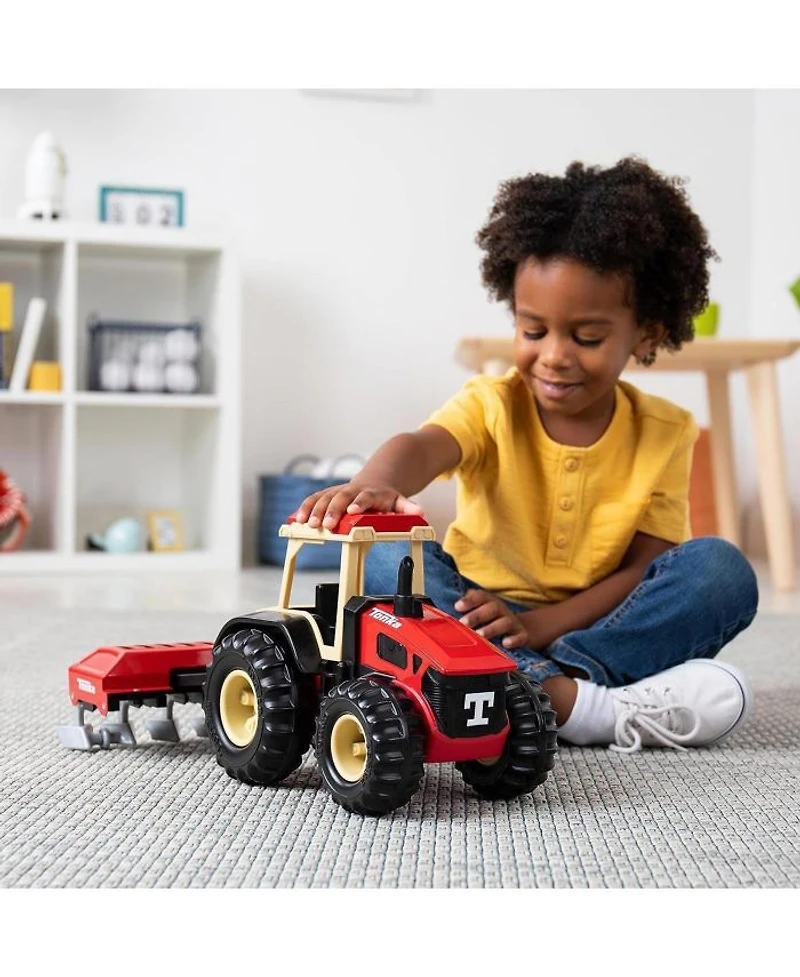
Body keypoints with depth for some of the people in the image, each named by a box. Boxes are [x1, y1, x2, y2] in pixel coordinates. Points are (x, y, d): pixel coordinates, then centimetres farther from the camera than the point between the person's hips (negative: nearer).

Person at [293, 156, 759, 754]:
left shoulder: (663, 434, -3)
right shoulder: (493, 406, -6)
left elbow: (646, 569, -9)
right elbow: (423, 446, -30)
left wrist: (539, 625, -25)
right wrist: (374, 485, -55)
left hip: (599, 626, 0)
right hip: (483, 622, 0)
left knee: (720, 570, -22)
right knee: (390, 563, -26)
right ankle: (573, 701, -40)